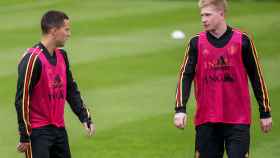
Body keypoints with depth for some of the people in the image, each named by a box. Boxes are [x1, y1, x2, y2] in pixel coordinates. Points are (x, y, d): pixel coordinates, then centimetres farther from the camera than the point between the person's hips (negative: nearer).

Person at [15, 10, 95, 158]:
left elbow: (71, 90, 19)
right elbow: (22, 99, -16)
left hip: (59, 129, 8)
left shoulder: (61, 56, 9)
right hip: (38, 131, -8)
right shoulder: (32, 59, -16)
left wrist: (85, 118, 10)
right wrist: (25, 137, -15)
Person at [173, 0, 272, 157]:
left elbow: (256, 77, 6)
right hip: (206, 120, 2)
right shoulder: (196, 43, 2)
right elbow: (185, 76, -1)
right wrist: (180, 109, -14)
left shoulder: (242, 40, -1)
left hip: (238, 120, -2)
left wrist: (265, 112, 7)